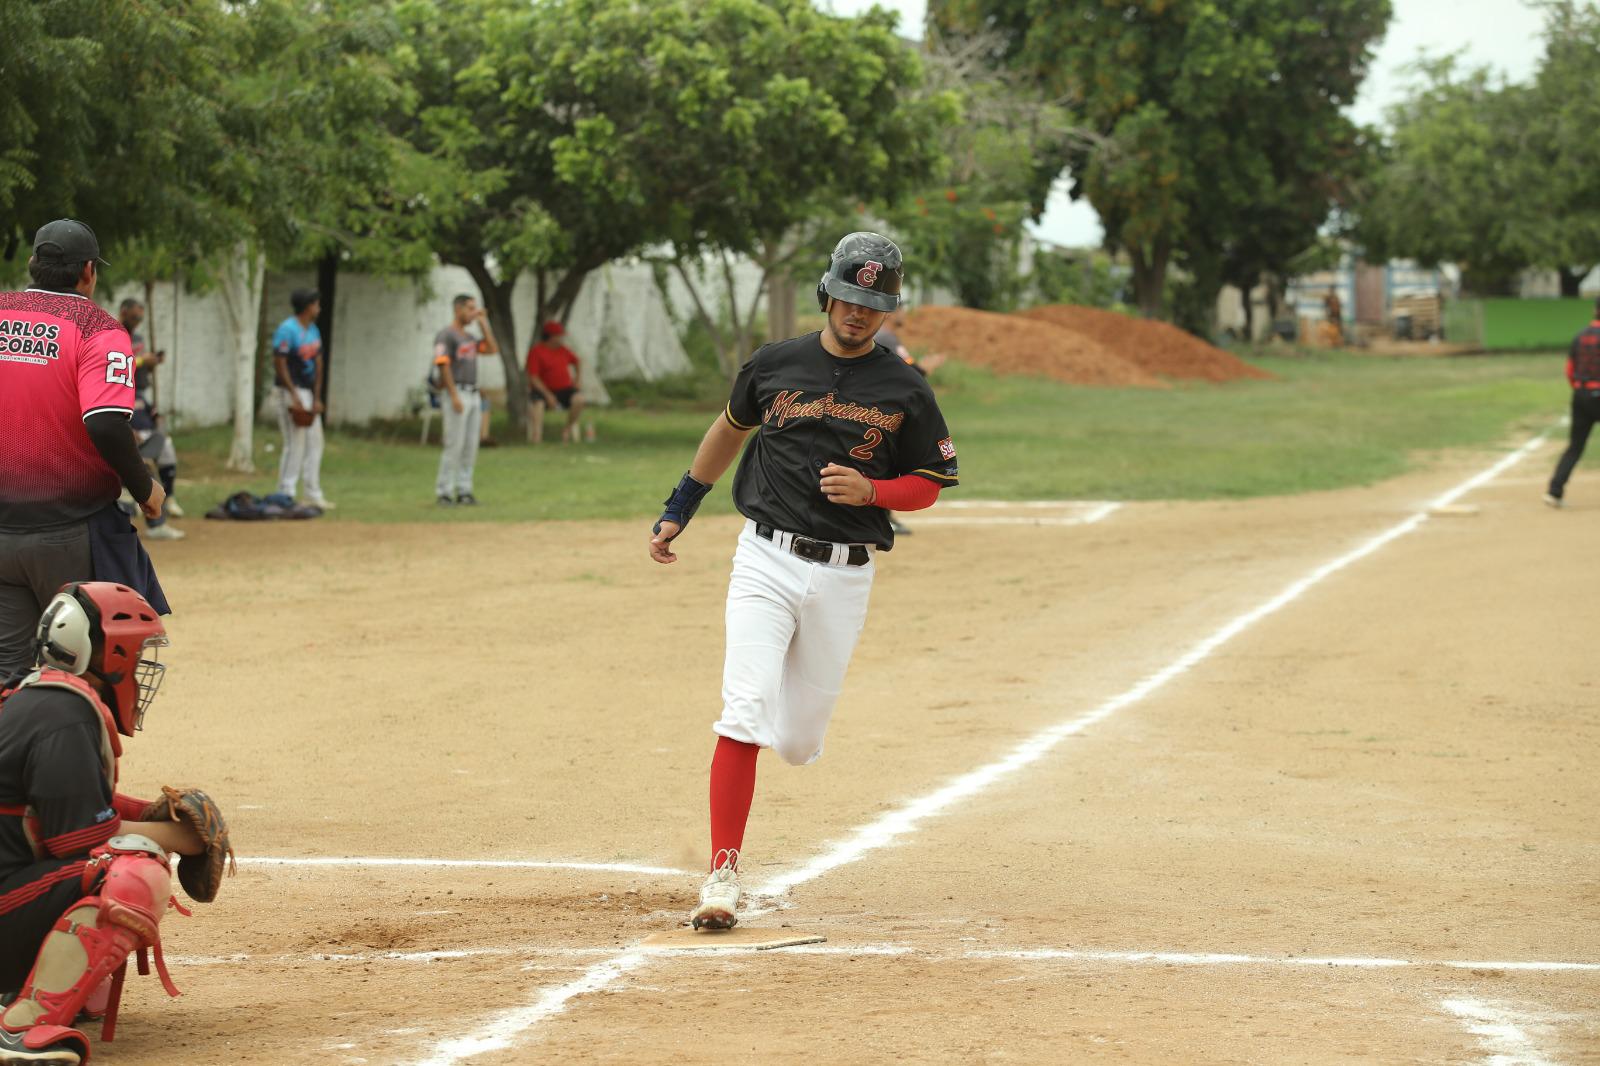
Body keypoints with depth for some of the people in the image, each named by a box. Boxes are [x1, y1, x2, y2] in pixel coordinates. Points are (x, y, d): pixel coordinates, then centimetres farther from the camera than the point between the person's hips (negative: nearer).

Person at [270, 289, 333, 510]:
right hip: (291, 392, -9)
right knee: (295, 444, -9)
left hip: (309, 393, 9)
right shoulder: (287, 330, -13)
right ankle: (286, 495, -4)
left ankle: (314, 494, 17)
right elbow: (280, 364, -17)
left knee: (315, 443, 10)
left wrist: (317, 398, 6)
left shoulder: (314, 331, 13)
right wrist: (294, 396, -19)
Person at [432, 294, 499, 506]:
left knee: (470, 446, 6)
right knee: (454, 444, -10)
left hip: (473, 395, 8)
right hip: (456, 394, -8)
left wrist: (483, 322, 9)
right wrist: (454, 396, -22)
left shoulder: (469, 337, 18)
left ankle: (464, 490, 10)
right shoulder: (445, 335, -8)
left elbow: (492, 349, 11)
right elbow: (444, 366, -15)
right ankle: (444, 492, -7)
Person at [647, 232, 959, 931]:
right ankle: (723, 872, -17)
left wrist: (870, 490, -13)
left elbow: (929, 484, 8)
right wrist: (678, 510, 25)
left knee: (798, 741, 7)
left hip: (845, 577, 1)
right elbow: (731, 427, 22)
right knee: (745, 712, -18)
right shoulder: (774, 365, 4)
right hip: (767, 560, 0)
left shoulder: (904, 392, 1)